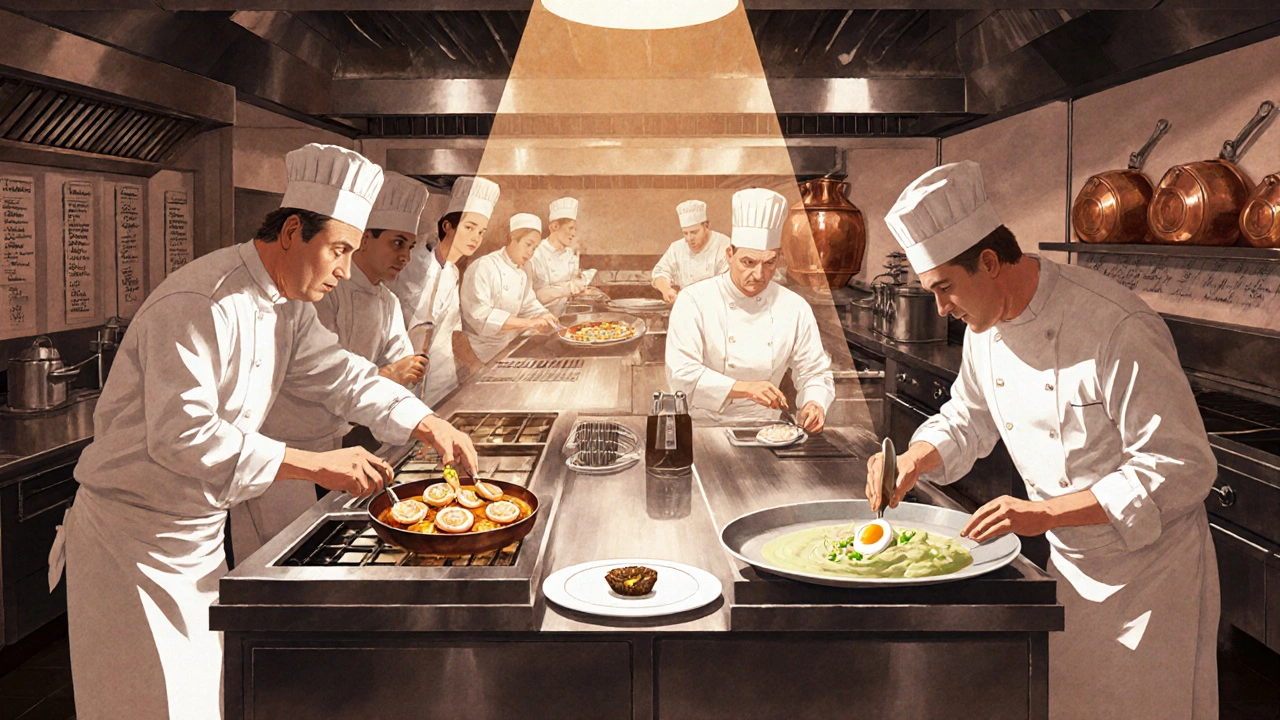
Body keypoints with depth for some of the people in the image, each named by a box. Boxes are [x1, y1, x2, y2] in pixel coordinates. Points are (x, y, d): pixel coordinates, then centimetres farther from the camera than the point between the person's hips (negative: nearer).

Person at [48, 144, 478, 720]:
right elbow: (182, 434, -32)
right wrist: (316, 466, -32)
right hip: (132, 539, -9)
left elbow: (339, 372, 12)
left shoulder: (286, 307, 4)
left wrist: (426, 423, -1)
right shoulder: (199, 304, -26)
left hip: (200, 536, 9)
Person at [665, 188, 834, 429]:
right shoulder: (694, 301, -6)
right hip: (703, 426, -3)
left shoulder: (795, 308, 5)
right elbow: (681, 373, -13)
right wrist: (744, 388, -23)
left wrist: (814, 404, -11)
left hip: (764, 431, 3)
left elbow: (814, 372, 12)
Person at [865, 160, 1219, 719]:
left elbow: (1182, 468, -27)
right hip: (1067, 561, 7)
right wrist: (913, 461, -7)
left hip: (1148, 563, -6)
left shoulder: (1117, 330, -28)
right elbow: (969, 419, 13)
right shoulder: (986, 326, -3)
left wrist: (1046, 514, -31)